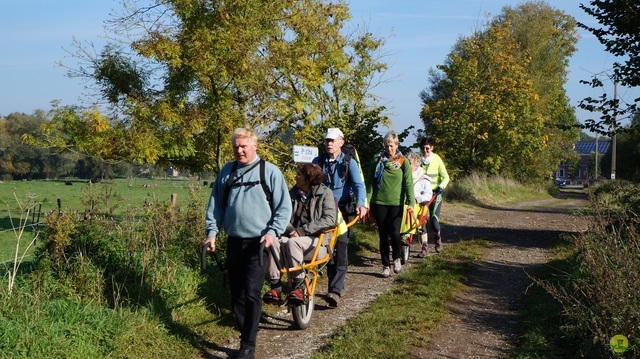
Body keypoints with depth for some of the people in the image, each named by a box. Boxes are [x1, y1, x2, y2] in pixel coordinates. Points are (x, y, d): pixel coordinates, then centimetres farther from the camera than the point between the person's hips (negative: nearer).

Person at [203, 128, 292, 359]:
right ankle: (245, 338, 22)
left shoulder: (269, 171, -3)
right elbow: (215, 204, 14)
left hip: (258, 242, -5)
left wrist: (273, 231, -14)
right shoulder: (226, 172, 9)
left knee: (251, 294, -9)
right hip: (234, 242, 5)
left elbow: (284, 207, -3)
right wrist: (211, 232, 3)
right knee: (236, 294, 9)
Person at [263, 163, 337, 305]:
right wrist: (291, 229, -12)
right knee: (272, 242, -28)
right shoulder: (293, 193, 17)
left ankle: (298, 286, -26)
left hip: (316, 240, -4)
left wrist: (301, 231, -17)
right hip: (294, 236, 5)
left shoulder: (325, 193, 0)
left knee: (292, 243, -36)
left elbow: (329, 220, -12)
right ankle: (275, 286, -24)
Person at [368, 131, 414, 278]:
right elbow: (371, 181, 9)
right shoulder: (378, 161, 7)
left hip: (396, 203, -2)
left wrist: (410, 202, -13)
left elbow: (408, 183, -3)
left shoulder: (403, 162, 2)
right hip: (379, 202, 2)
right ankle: (385, 265, 16)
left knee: (394, 233, -13)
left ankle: (397, 258, 14)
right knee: (383, 235, 5)